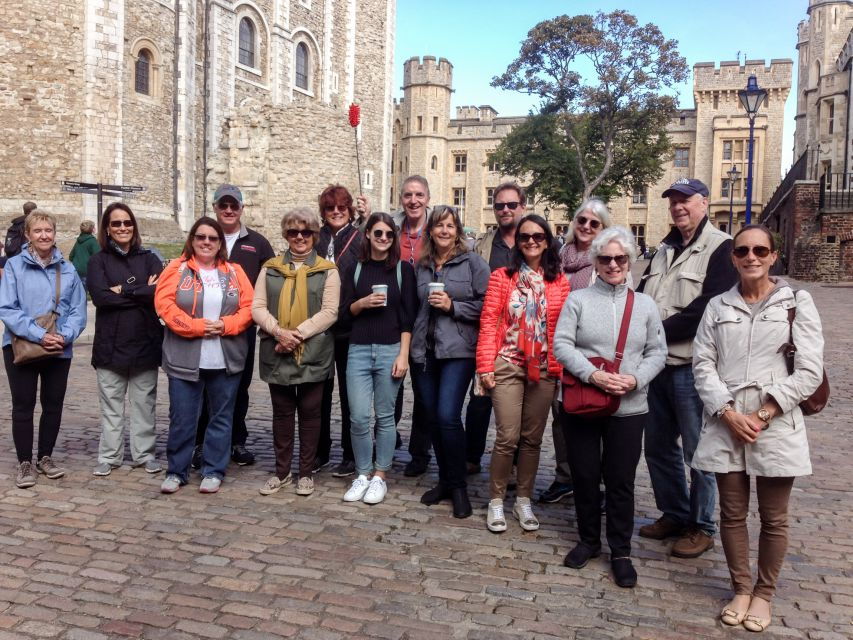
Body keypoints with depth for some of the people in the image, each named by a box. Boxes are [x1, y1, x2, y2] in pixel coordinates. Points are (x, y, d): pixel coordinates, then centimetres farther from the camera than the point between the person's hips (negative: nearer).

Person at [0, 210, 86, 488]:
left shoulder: (67, 269, 2)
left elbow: (78, 310, 1)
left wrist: (65, 335, -16)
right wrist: (39, 335, -22)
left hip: (59, 349, 3)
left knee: (54, 404, 12)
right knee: (23, 406, 6)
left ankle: (45, 457, 28)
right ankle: (24, 463, 18)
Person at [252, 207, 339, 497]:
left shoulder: (327, 270, 2)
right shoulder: (270, 267, 10)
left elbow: (329, 312, -7)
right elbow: (258, 307, 3)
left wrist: (298, 334, -16)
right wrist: (278, 331, -15)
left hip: (313, 353, -2)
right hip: (276, 352, 3)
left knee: (309, 412, 7)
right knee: (282, 412, 11)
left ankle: (306, 473, 19)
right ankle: (282, 471, 23)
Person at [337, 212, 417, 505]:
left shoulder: (403, 269, 4)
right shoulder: (354, 270, 9)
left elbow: (408, 316, 0)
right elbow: (344, 314, 8)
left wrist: (403, 355, -7)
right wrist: (363, 302, -11)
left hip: (390, 350, -1)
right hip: (358, 350, 2)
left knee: (385, 416, 4)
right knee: (359, 417, -2)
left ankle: (379, 476, 16)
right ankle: (362, 474, 14)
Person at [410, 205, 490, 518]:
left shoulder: (472, 262, 0)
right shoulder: (421, 265, 14)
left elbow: (486, 304, -5)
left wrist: (452, 306, -13)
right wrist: (410, 341, 10)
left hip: (457, 351, -5)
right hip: (424, 350, 5)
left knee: (448, 416, -13)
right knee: (432, 418, 9)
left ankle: (458, 486, 5)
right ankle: (445, 480, 24)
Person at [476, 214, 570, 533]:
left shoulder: (560, 282, 6)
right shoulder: (501, 277, 1)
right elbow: (489, 323, -3)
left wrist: (562, 367, -2)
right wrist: (485, 365, -8)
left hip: (544, 370, 2)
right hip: (507, 366, -2)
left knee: (532, 439, 10)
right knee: (507, 438, -3)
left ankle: (524, 501, 25)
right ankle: (496, 501, 14)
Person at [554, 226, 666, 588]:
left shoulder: (645, 305, 7)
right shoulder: (578, 300, 1)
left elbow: (657, 352, 6)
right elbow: (561, 345, -6)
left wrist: (636, 379, -12)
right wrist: (593, 374, -18)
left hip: (628, 408, 1)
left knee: (621, 481, 6)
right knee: (584, 476, 10)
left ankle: (621, 552, 21)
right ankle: (588, 540, 30)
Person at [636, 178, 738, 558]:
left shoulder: (721, 248, -8)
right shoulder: (664, 250, 17)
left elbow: (707, 309, -18)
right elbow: (642, 296, 17)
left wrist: (659, 331, -15)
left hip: (693, 367, -7)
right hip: (658, 364, 8)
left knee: (698, 451, 3)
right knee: (658, 446, 15)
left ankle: (702, 527, 18)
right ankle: (674, 514, 32)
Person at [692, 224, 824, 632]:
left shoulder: (797, 302, 1)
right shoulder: (718, 306, 8)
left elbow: (809, 372, -6)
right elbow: (703, 363, 2)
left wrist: (763, 415, -11)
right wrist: (728, 413, -11)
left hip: (776, 426, -2)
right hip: (726, 424, 2)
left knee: (773, 518, 9)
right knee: (732, 513, 10)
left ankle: (764, 593, 27)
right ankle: (741, 588, 28)